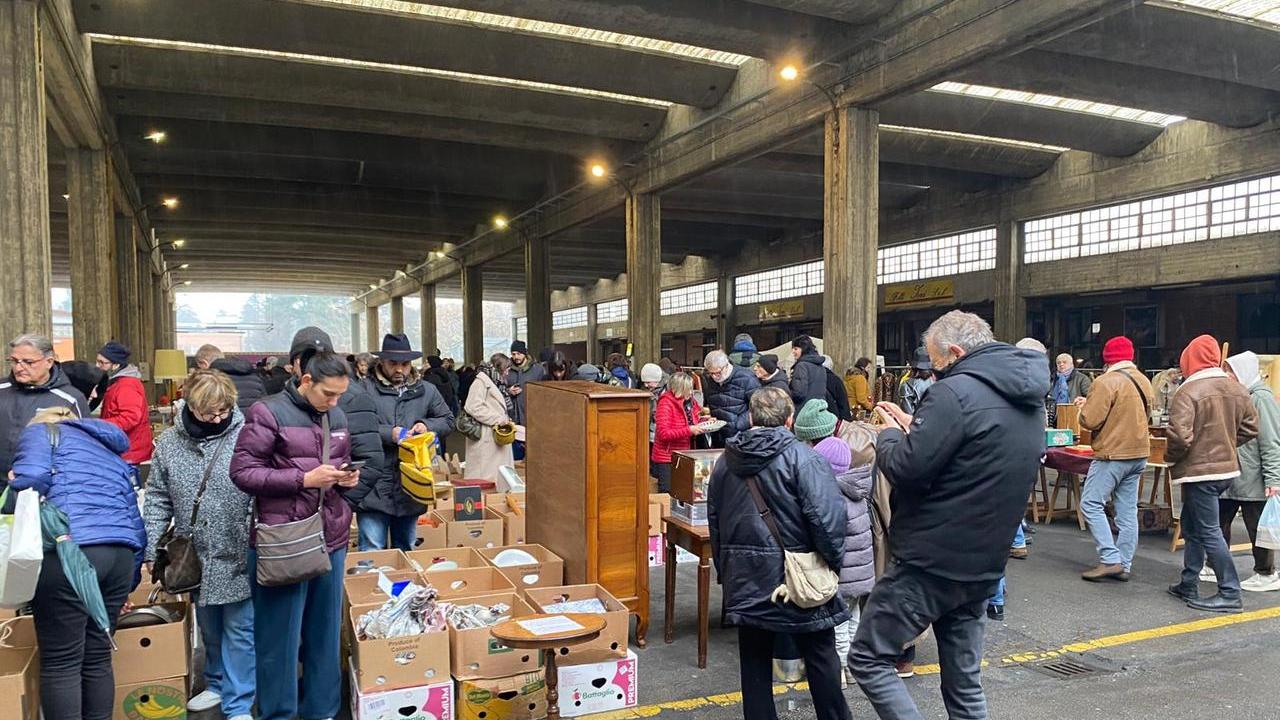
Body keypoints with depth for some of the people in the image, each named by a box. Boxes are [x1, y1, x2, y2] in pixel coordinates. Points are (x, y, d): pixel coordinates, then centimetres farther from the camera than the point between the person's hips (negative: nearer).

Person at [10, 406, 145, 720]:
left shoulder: (41, 430, 16)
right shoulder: (114, 456, 31)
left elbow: (30, 478, -7)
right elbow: (136, 524, 28)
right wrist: (128, 583, 34)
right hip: (121, 554, 6)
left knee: (61, 663, 3)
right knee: (98, 657, 15)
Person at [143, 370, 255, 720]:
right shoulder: (170, 442, -1)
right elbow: (158, 499, 5)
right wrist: (152, 551, 1)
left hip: (238, 557, -4)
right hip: (197, 558, 4)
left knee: (239, 630, 5)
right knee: (208, 626, 21)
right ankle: (217, 684, 42)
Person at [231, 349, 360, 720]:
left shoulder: (337, 416, 11)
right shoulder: (268, 412, -9)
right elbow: (242, 472, -13)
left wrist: (347, 477, 0)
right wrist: (305, 479, -19)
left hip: (331, 537, 6)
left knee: (325, 632, 15)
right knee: (280, 637, 5)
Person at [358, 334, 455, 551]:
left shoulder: (426, 390, 11)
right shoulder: (365, 388, -4)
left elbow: (448, 420, 18)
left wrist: (427, 425, -2)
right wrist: (389, 434, -17)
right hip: (374, 488, -4)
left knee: (406, 550, 17)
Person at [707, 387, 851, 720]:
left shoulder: (726, 459, 5)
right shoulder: (802, 457, -13)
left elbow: (714, 517, 13)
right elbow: (827, 516, -21)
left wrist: (724, 567, 21)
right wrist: (833, 560, -6)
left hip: (745, 579, 5)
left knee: (754, 661, 13)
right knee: (820, 656, 11)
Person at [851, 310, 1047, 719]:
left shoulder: (957, 393, -18)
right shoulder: (1027, 400, 11)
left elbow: (905, 470, -21)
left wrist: (890, 433, -1)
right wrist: (913, 427, 9)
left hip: (931, 562, -9)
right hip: (982, 565, 9)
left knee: (868, 658, 3)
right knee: (964, 682, 17)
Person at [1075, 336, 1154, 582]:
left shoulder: (1107, 382, -16)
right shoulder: (1143, 380, 10)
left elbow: (1090, 421, -19)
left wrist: (1085, 407, 4)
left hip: (1113, 454, -8)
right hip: (1139, 453, 8)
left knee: (1091, 504, -2)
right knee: (1127, 510, 10)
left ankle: (1110, 560, -6)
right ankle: (1123, 565, 15)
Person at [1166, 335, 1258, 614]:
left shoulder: (1188, 392, -19)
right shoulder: (1236, 388, 5)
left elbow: (1179, 436, -25)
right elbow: (1250, 428, 12)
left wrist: (1170, 458, -7)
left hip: (1198, 470, -8)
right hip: (1227, 467, 8)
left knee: (1209, 532, 0)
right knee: (1192, 527, 18)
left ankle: (1230, 594, 4)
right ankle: (1188, 585, 25)